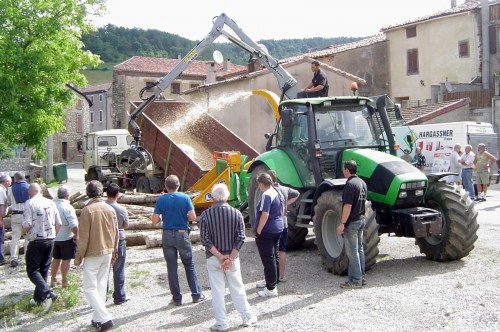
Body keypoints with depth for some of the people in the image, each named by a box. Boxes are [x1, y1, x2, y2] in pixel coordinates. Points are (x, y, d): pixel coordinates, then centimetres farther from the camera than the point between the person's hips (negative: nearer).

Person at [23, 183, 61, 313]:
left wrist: (24, 232, 5)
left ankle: (48, 293, -18)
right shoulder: (51, 203, 5)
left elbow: (26, 225, -17)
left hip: (36, 240, -5)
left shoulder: (29, 203, -11)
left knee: (32, 270, 2)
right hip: (50, 240, 6)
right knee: (44, 269, 16)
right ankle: (38, 298, 25)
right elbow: (58, 224, 6)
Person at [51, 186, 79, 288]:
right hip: (66, 238, -6)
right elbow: (74, 225, -24)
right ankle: (64, 281, 13)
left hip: (54, 237, 6)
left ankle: (53, 280, 25)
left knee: (56, 259, 19)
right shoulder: (68, 207, -19)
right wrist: (76, 235, -10)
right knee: (66, 260, 6)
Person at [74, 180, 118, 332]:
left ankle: (105, 318, -7)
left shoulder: (87, 210, -15)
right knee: (102, 285, 14)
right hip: (107, 253, 6)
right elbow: (115, 233, 9)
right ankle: (98, 318, 20)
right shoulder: (110, 209, 3)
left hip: (93, 254, -6)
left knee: (90, 288, 0)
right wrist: (113, 252, 19)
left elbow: (83, 237, -15)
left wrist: (78, 257, -6)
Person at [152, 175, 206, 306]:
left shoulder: (161, 200, -3)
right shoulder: (185, 198, -6)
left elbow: (155, 221, -5)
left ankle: (177, 298, 12)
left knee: (172, 267, 7)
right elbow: (193, 217, -10)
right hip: (182, 235, -1)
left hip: (167, 236, 1)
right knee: (189, 265, 11)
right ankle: (196, 295, 15)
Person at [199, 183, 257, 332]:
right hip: (232, 257, 1)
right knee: (237, 289, 15)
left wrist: (219, 257, -12)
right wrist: (230, 258, -11)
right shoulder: (236, 213, -6)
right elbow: (241, 238, -11)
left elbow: (205, 239, -13)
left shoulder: (205, 214, -8)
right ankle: (247, 317, 26)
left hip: (213, 259, -1)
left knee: (217, 292, 8)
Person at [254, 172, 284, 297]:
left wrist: (258, 230, -19)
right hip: (278, 229, 9)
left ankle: (271, 289, -1)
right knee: (274, 257, 18)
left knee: (268, 259, -4)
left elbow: (265, 215, -25)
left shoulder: (266, 195, -19)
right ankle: (271, 281, 32)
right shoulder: (278, 193, 9)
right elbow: (282, 210, 19)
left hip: (267, 231, -9)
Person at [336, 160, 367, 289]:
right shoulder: (362, 183, 11)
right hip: (361, 220, 9)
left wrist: (342, 223, -22)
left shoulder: (350, 184, -18)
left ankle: (355, 280, 0)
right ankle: (360, 277, 20)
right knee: (359, 249, 14)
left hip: (351, 222, -9)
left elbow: (348, 205, -23)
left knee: (352, 251, -4)